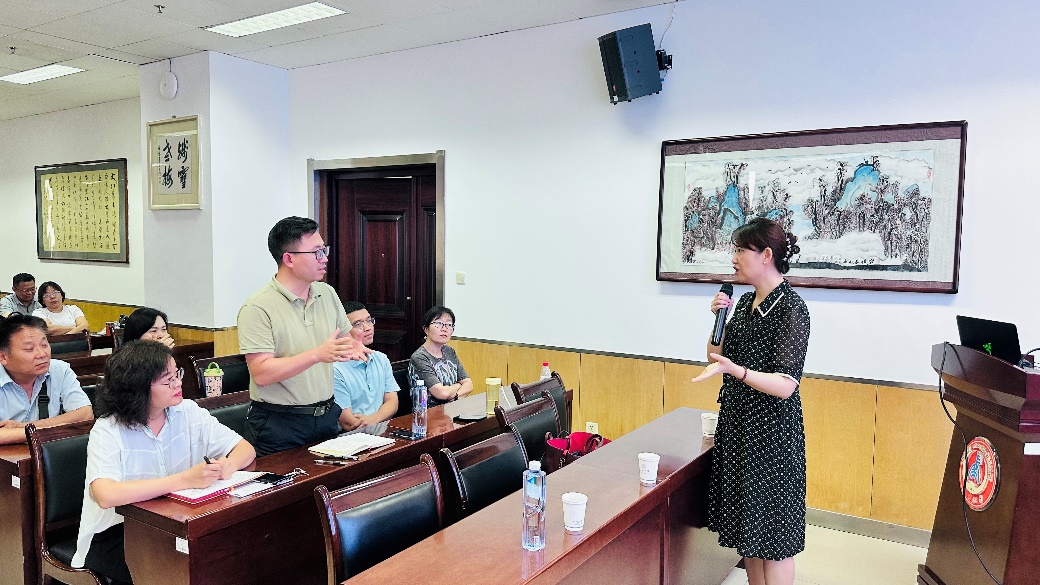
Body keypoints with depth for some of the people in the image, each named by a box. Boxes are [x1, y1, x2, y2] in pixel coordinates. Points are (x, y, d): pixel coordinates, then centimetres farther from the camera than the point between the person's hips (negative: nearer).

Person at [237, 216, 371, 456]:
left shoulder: (328, 294, 7)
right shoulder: (258, 308, -14)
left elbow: (345, 337, 18)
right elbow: (261, 373, -21)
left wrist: (352, 348, -7)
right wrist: (319, 354, -28)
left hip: (327, 416, 6)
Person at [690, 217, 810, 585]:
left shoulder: (791, 309, -15)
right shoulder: (745, 303, 9)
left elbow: (785, 386, -22)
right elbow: (715, 357, 12)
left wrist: (734, 370, -36)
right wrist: (717, 319, -3)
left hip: (771, 434, -8)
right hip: (737, 425, 8)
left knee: (773, 538, 3)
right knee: (747, 529, 17)